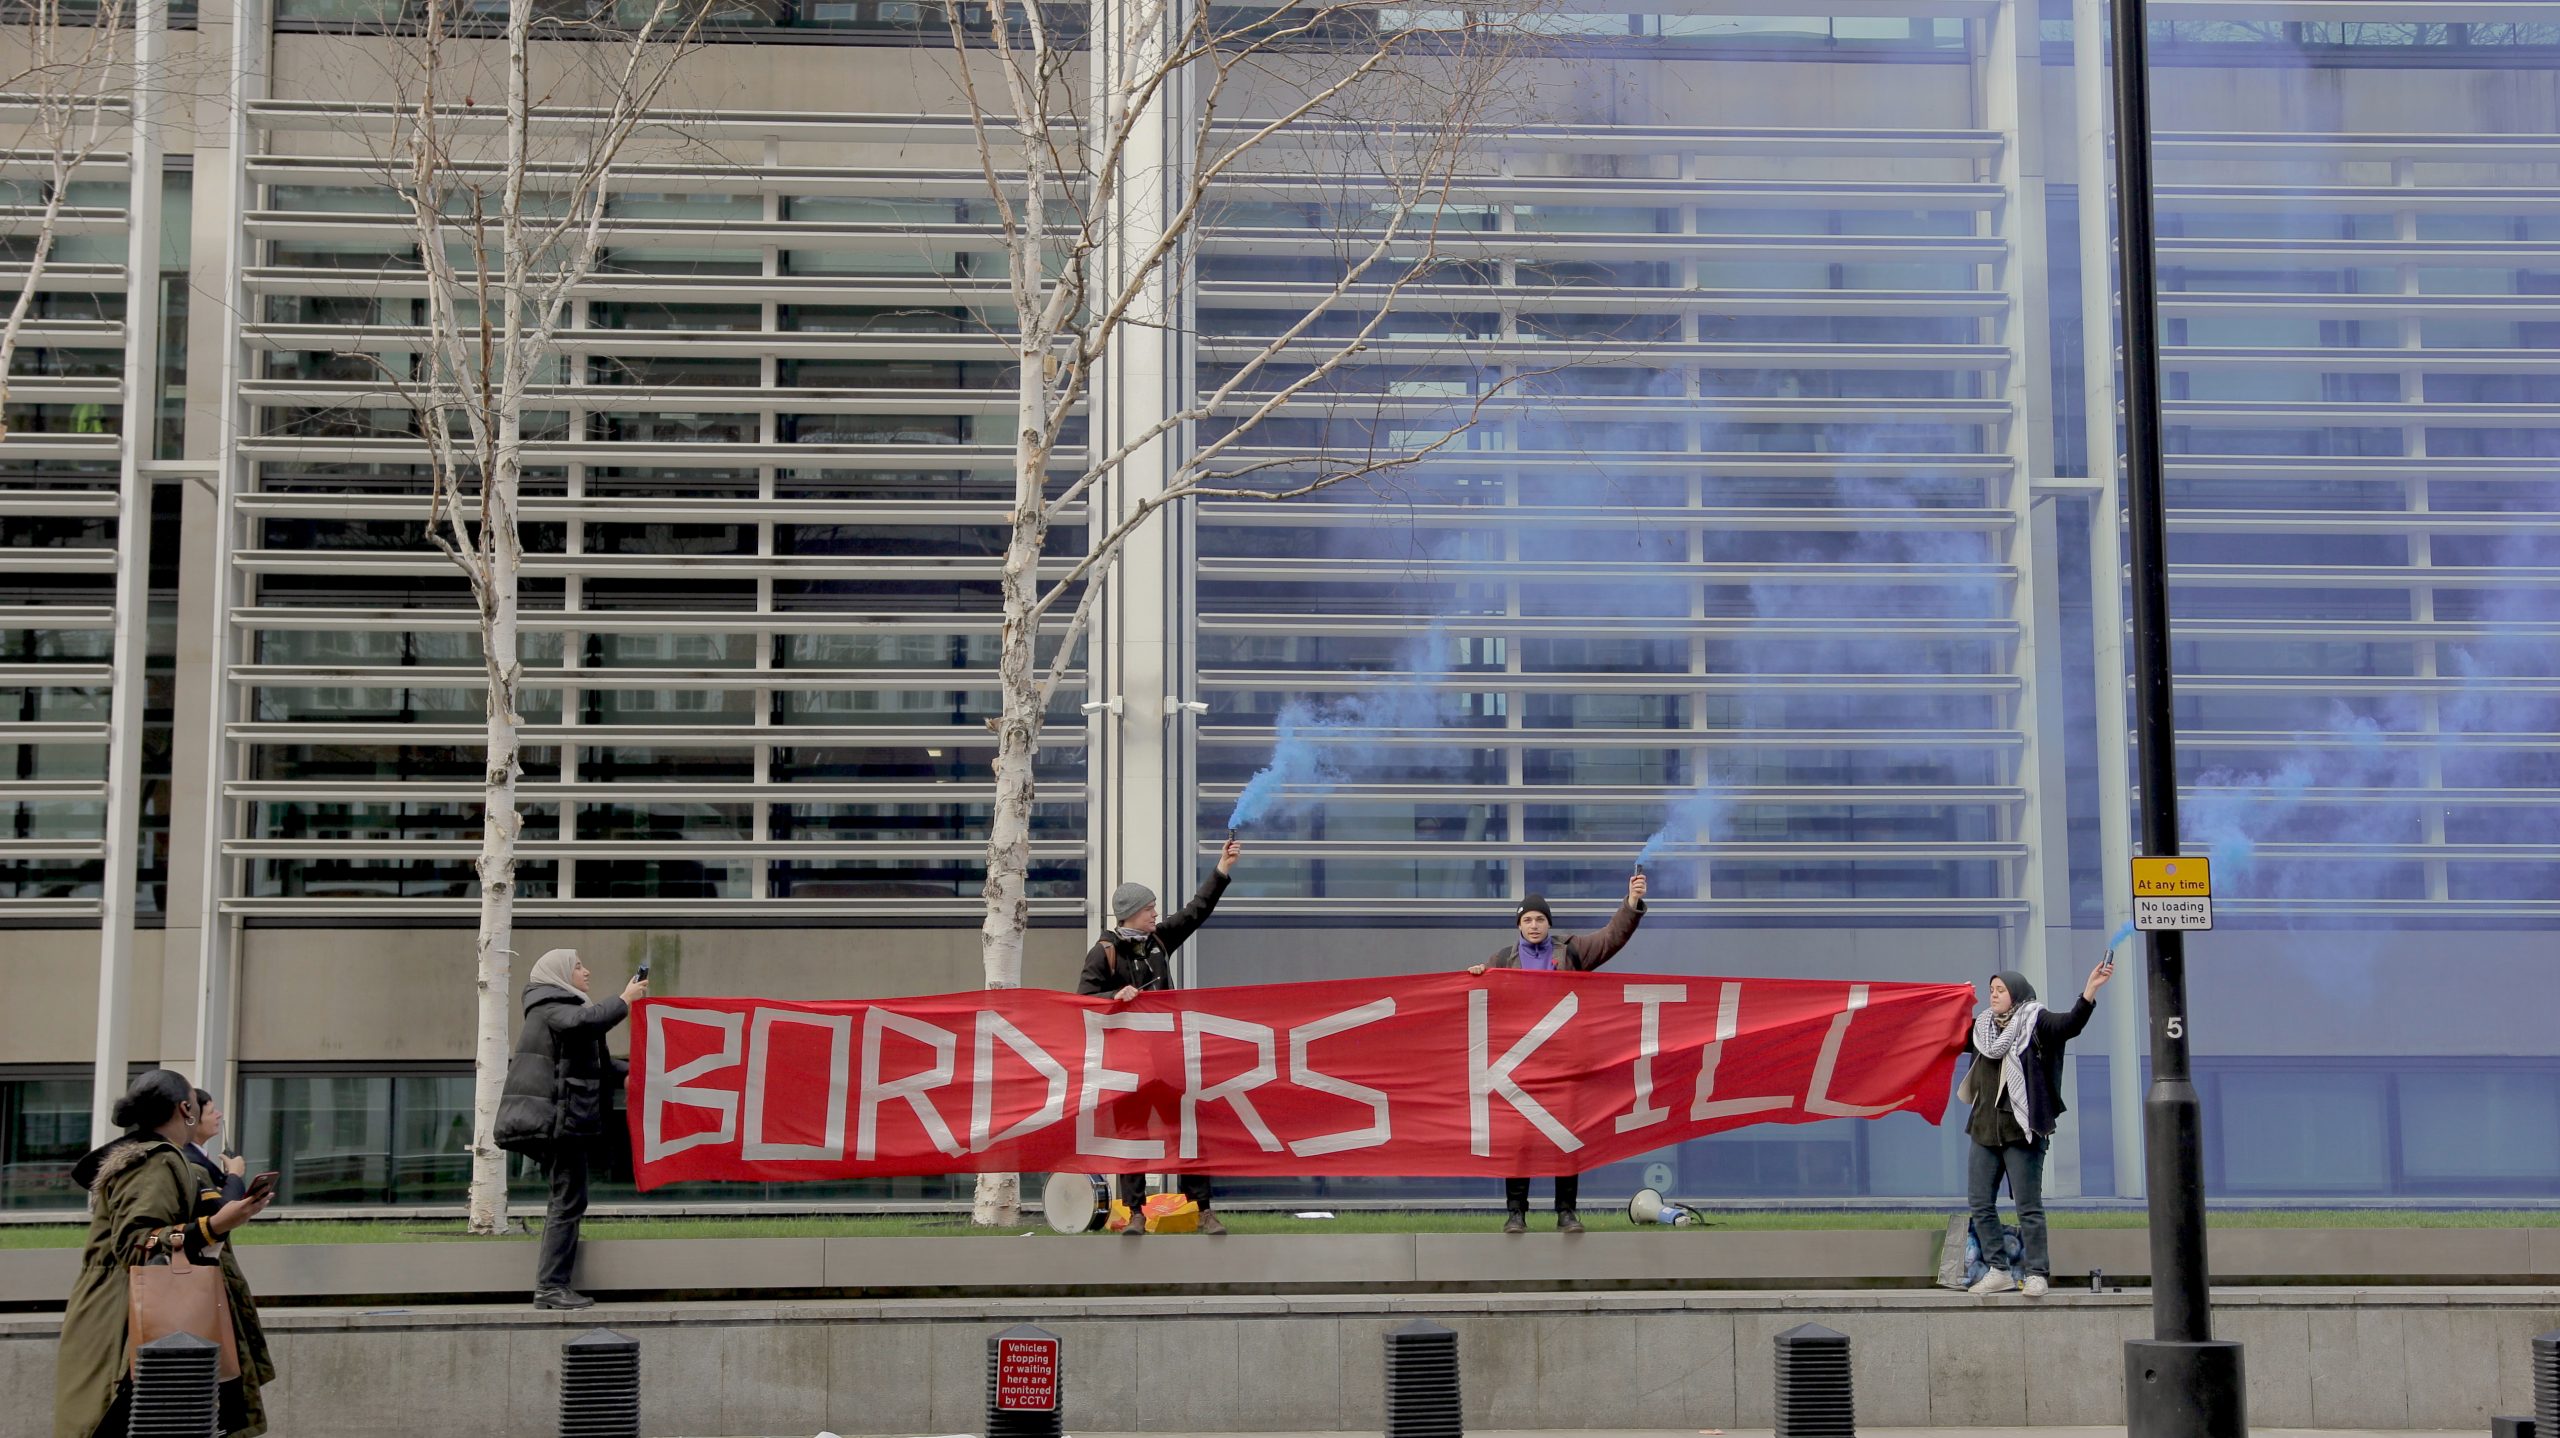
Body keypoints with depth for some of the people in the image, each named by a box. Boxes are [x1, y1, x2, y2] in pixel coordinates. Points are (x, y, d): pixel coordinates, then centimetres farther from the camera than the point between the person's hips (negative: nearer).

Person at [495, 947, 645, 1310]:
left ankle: (551, 1285, 10)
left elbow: (592, 1059, 32)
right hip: (561, 1117, -11)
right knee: (569, 1200, -12)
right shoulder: (551, 1007, -6)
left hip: (562, 1119, 11)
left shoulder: (558, 1008, 26)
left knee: (565, 1200, 10)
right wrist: (625, 1001, -16)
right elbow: (587, 1022, -28)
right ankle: (551, 1286, -13)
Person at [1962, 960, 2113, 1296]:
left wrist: (2091, 989, -34)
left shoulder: (2035, 1022, -3)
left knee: (2028, 1206, -4)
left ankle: (2037, 1273, 1)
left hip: (2022, 1129, -7)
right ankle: (1997, 1271, 13)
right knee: (1980, 1203, 6)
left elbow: (2071, 1024, -21)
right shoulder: (1983, 1026, 15)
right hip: (1985, 1129, 7)